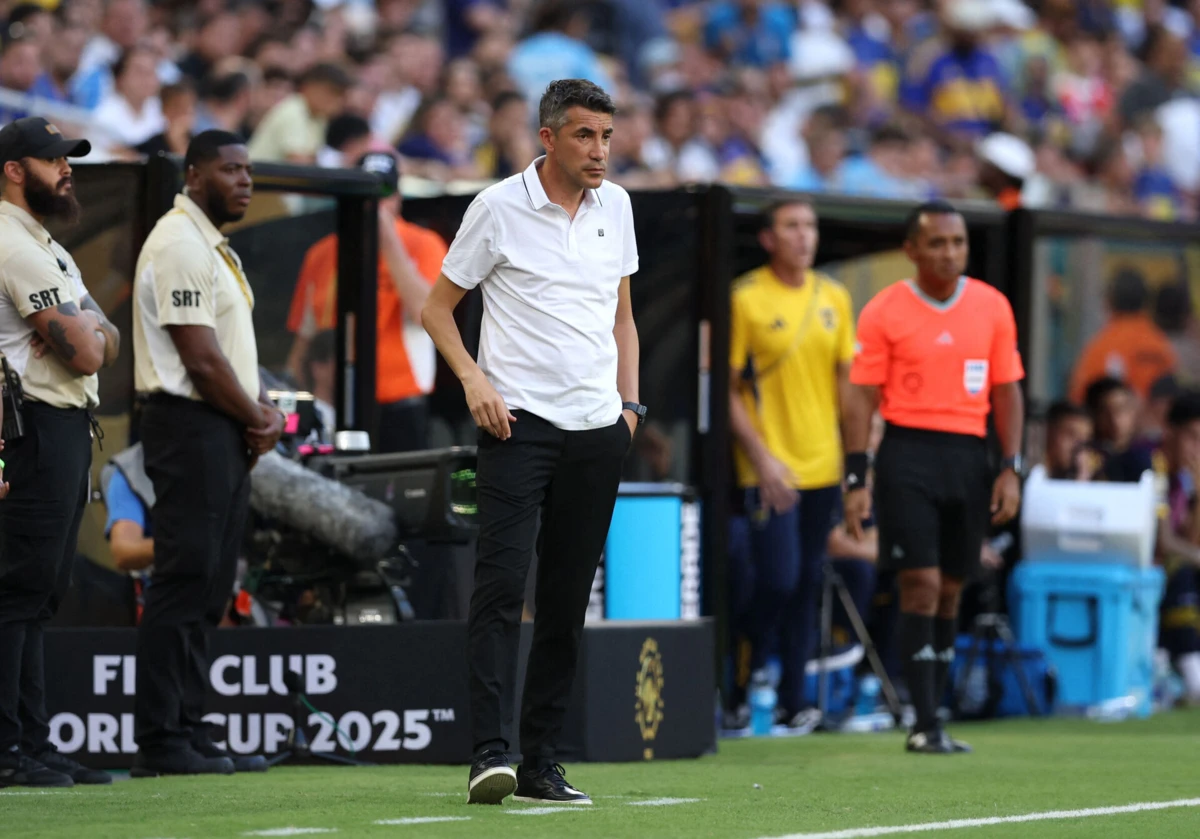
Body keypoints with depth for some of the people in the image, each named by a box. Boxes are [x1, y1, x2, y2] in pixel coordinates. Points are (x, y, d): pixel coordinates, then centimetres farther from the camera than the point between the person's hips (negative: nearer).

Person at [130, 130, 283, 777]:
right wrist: (256, 418, -7)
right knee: (182, 583, -11)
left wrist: (263, 407, 5)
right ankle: (159, 742, -10)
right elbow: (201, 359, -17)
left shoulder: (215, 247, 20)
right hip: (190, 426, -11)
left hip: (228, 430, 11)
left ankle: (186, 732, 14)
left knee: (207, 590, 11)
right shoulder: (179, 245, -13)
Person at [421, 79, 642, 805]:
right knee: (502, 584, -14)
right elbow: (438, 305, 3)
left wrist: (628, 400, 11)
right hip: (518, 419, -5)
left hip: (598, 427, 5)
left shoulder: (615, 206, 11)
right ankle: (490, 754, -18)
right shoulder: (499, 207, -4)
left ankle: (542, 761, 10)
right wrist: (473, 378, -11)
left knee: (568, 599, 6)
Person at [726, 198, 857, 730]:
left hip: (823, 464, 5)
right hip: (771, 466, -5)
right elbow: (729, 389, -6)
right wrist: (760, 456, -13)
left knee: (808, 582, 7)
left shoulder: (834, 298, 10)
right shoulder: (745, 299, -6)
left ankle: (792, 697, 14)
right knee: (778, 580, -12)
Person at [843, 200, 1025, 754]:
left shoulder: (993, 307, 7)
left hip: (969, 457, 4)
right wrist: (855, 480, -7)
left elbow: (1007, 392, 11)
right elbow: (862, 397, -2)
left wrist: (1011, 469, 3)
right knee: (921, 585, -10)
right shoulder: (884, 312, -2)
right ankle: (926, 725, -8)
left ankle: (928, 721, 14)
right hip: (909, 453, -4)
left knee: (950, 590, 7)